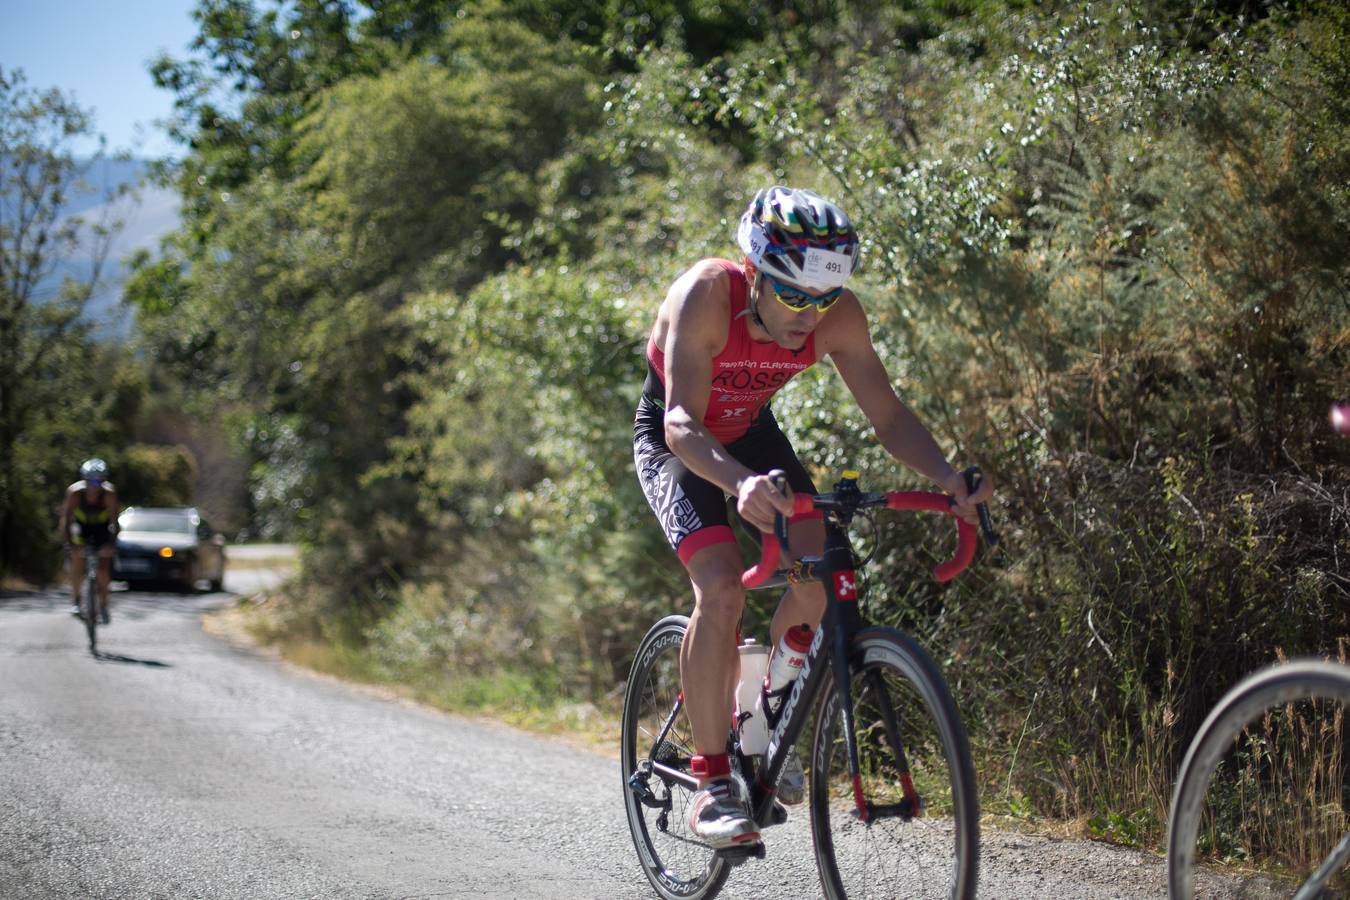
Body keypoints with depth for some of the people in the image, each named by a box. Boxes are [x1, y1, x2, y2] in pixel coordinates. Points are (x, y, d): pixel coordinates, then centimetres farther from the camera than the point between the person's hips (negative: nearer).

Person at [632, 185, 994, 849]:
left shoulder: (837, 316, -23)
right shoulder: (705, 295, -35)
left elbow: (888, 415, -18)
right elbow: (682, 422, -42)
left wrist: (949, 478, -37)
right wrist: (739, 483, -61)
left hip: (750, 432, 4)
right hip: (673, 442, -4)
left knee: (817, 580, -16)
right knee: (721, 587, -26)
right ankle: (711, 782, -15)